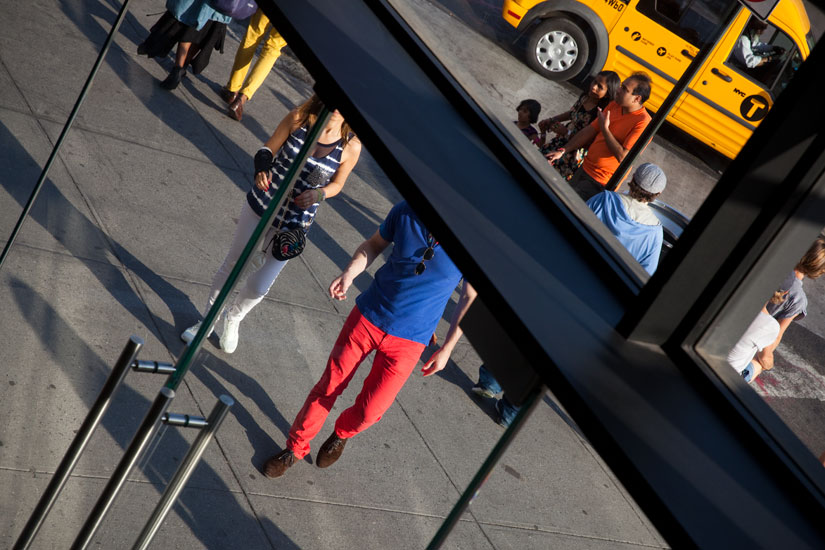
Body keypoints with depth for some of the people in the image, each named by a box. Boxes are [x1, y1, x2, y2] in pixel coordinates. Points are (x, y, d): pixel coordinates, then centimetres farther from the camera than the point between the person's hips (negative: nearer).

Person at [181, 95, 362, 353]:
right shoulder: (299, 118, -15)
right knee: (232, 266, 16)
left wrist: (319, 194, -22)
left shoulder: (351, 146, -16)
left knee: (259, 286, 11)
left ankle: (233, 319, 46)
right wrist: (261, 167, -24)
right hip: (261, 206, 0)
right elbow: (268, 149, -2)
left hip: (292, 225, 0)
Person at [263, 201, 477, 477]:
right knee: (329, 387, 8)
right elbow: (374, 245, 4)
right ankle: (295, 448, 33)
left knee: (368, 411, 5)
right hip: (369, 316, 1)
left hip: (409, 340, -1)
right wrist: (349, 273, -16)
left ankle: (342, 434, 42)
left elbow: (472, 297, -5)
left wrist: (448, 347, -1)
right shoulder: (407, 212, -16)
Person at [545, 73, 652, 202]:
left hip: (600, 183, -8)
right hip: (584, 169, 8)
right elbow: (590, 130, 9)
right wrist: (562, 151, 6)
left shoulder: (643, 123, -20)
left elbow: (622, 156, -27)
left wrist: (605, 129, -19)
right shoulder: (614, 105, 5)